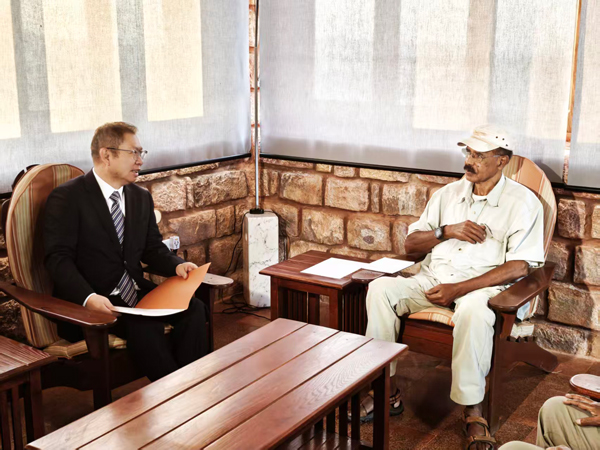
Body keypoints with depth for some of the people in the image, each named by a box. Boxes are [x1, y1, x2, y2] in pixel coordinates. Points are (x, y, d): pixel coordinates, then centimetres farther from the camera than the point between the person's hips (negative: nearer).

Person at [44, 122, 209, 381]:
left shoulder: (141, 197, 14)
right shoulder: (67, 198, -7)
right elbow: (58, 258, -13)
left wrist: (176, 265, -7)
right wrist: (88, 298, -30)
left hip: (135, 292, 6)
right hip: (87, 301, -6)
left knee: (194, 309, -19)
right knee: (145, 327, -33)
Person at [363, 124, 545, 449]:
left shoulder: (522, 202, 0)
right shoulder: (448, 194, 15)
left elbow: (520, 266, -11)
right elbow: (410, 244, 14)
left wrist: (460, 289, -19)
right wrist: (447, 231, -7)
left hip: (483, 285, -5)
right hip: (432, 280, 5)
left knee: (473, 310, -40)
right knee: (380, 289, -21)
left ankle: (473, 411, -25)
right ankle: (387, 389, -15)